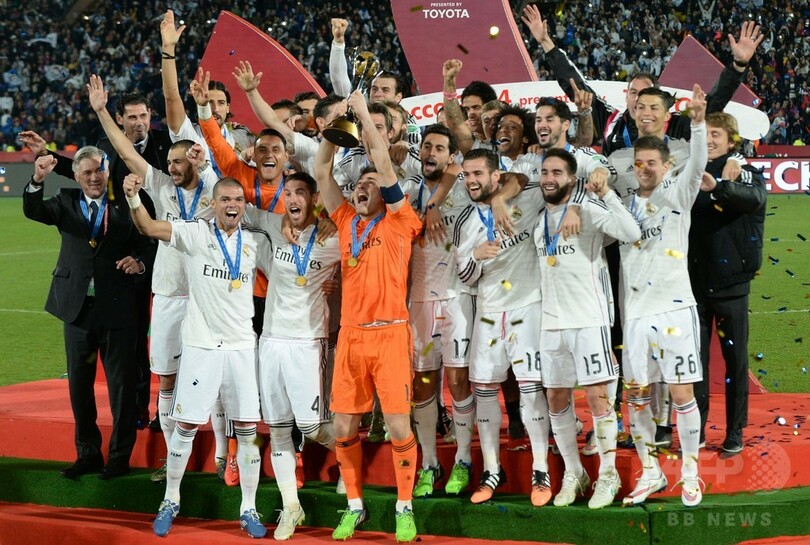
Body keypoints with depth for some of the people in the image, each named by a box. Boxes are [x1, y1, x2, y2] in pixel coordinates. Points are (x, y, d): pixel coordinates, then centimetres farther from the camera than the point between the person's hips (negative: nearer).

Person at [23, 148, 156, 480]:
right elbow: (33, 211, -12)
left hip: (117, 308, -3)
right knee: (79, 384, 10)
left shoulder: (125, 205, 1)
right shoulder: (66, 203, 6)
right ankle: (87, 454, 22)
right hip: (78, 306, 3)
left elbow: (147, 247, 2)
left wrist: (140, 263, -21)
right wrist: (38, 180, -30)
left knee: (121, 384, 3)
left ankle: (120, 455, 13)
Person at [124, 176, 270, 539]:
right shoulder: (195, 234, -2)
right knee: (186, 425, 3)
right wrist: (133, 197, -28)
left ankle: (248, 509, 11)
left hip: (242, 345, 2)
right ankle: (171, 501, 18)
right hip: (200, 345, -2)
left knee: (247, 428, 2)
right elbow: (148, 227, -12)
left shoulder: (256, 242, 6)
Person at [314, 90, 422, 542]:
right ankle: (355, 505, 18)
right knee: (344, 426, 4)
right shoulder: (347, 221, 13)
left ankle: (405, 507, 6)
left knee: (399, 425, -6)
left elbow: (385, 165, -8)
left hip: (389, 334, -4)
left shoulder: (399, 223, 0)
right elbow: (322, 173, 10)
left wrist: (365, 114, -5)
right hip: (351, 335, 4)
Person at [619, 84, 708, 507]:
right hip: (635, 311, 4)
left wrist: (698, 121, -34)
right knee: (636, 394, 6)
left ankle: (690, 473, 7)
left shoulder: (677, 195, -1)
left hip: (674, 309, -4)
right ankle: (650, 473, 17)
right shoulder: (626, 204, 11)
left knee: (681, 393, -3)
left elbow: (697, 165, -19)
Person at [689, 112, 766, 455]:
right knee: (694, 356, 4)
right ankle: (696, 429, 11)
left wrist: (717, 187, -44)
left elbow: (755, 197, -26)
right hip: (695, 281, 2)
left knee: (735, 356, 3)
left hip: (730, 282, -2)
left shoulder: (745, 174, -2)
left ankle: (735, 431, 10)